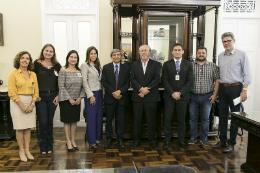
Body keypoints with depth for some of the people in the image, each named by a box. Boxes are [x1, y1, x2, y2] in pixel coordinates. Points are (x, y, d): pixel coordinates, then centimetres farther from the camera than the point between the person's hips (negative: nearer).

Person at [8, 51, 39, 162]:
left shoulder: (33, 74, 9)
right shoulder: (14, 74, -2)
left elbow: (36, 91, 8)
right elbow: (12, 92, -8)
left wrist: (32, 104, -3)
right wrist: (22, 105, -11)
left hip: (30, 102, 4)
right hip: (17, 102, -3)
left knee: (28, 127, 6)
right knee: (20, 128, 0)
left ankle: (27, 150, 16)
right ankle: (21, 151, 14)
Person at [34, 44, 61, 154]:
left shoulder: (57, 65, 6)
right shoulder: (36, 64, 0)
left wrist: (58, 95, -1)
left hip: (52, 96, 2)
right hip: (40, 96, -2)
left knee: (50, 121, 9)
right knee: (43, 122, -2)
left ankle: (49, 146, 22)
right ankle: (43, 146, 16)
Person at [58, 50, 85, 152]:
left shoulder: (79, 71, 7)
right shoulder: (63, 71, -6)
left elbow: (83, 86, 7)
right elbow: (61, 87, -11)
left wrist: (80, 97, -5)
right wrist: (69, 99, -14)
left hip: (77, 100, 4)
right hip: (66, 100, -4)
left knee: (74, 121, 11)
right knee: (67, 121, 4)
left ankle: (73, 141, 23)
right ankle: (68, 142, 16)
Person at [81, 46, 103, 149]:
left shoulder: (98, 65, 14)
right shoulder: (85, 65, -5)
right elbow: (84, 82, -10)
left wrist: (103, 93, 8)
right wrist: (91, 95, -14)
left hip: (99, 93, 6)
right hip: (91, 94, -6)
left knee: (99, 116, 9)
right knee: (91, 118, -1)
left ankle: (97, 138, 21)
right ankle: (91, 141, 8)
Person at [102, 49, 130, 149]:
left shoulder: (126, 68, 6)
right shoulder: (106, 67, 4)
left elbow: (127, 83, 2)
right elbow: (104, 82, -2)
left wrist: (120, 91, -14)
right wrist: (113, 93, -13)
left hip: (121, 98, 1)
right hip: (109, 98, 0)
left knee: (121, 119, 6)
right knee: (108, 119, 6)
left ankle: (120, 139, 19)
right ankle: (109, 139, 19)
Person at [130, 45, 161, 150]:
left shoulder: (156, 64, 5)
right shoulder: (135, 64, 10)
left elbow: (157, 79, -6)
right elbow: (132, 79, 0)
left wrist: (147, 89, -14)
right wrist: (141, 89, -15)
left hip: (151, 96, -1)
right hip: (137, 96, 2)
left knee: (151, 119, 6)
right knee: (137, 119, 8)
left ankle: (152, 140, 20)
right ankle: (137, 139, 21)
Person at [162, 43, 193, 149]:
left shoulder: (188, 65, 7)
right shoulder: (167, 64, 5)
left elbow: (189, 81, 0)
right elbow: (164, 80, -1)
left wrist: (180, 93, -11)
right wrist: (172, 93, -11)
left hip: (183, 96, 1)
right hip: (169, 96, 0)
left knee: (181, 119, 7)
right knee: (167, 118, 2)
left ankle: (181, 140, 19)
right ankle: (167, 140, 13)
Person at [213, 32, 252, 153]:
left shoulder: (241, 54, -4)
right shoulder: (220, 56, 12)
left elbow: (247, 74, -7)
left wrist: (244, 90, -14)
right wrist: (217, 89, 11)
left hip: (235, 88, -5)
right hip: (222, 88, 5)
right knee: (222, 115, 10)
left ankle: (231, 143, 11)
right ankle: (222, 140, 22)